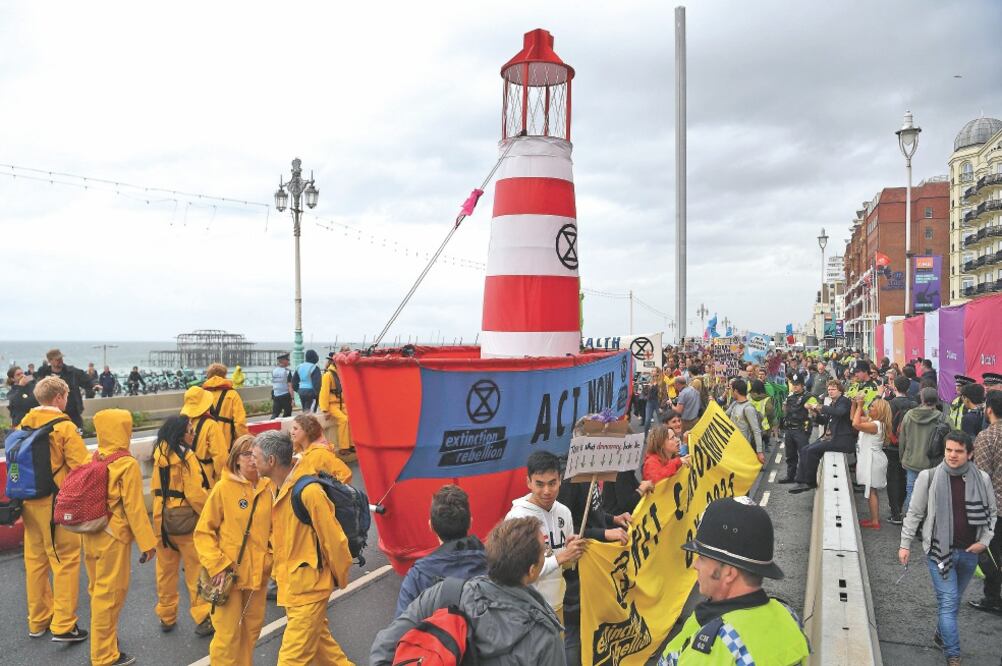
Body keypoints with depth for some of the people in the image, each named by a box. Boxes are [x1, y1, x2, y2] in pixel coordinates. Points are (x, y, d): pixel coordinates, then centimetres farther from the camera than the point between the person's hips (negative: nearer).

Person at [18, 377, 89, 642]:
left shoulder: (24, 424, 4)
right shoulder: (64, 427, -15)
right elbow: (83, 466, -18)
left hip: (29, 502, 7)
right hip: (56, 504, -7)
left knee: (35, 560, 16)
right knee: (66, 561, 2)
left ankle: (38, 620, 28)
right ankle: (63, 625, 5)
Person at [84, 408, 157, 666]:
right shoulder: (128, 465, -17)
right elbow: (134, 508, -17)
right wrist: (147, 542, -10)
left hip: (90, 535, 7)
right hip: (113, 538, -7)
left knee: (98, 591, 21)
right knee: (110, 594, 4)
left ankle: (102, 642, 39)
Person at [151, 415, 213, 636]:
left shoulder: (159, 453, 1)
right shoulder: (186, 456, -18)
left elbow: (155, 487, 7)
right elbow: (195, 493, -19)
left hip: (162, 519, 6)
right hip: (185, 520, -6)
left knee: (166, 569, 16)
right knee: (196, 570, 4)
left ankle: (166, 617, 27)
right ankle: (203, 619, 8)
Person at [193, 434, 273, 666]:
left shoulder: (268, 489, 0)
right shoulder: (223, 488, -11)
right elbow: (203, 531, -8)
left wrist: (271, 558, 1)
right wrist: (216, 565, -14)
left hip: (257, 572, 4)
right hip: (228, 572, -4)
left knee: (252, 627, 16)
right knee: (228, 632, 0)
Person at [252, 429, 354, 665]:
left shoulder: (309, 491, -23)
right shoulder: (275, 488, 3)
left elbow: (333, 538, -17)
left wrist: (339, 578, -6)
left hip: (308, 586, -8)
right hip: (289, 583, 9)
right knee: (319, 643, 21)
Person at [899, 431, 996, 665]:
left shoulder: (982, 479, -5)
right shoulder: (929, 477, -11)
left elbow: (992, 512, 11)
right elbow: (914, 513, -2)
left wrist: (984, 541, -1)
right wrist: (905, 544, -1)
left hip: (969, 552, 3)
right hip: (939, 549, -3)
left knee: (954, 600, 17)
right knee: (948, 602, -4)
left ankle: (941, 635, 39)